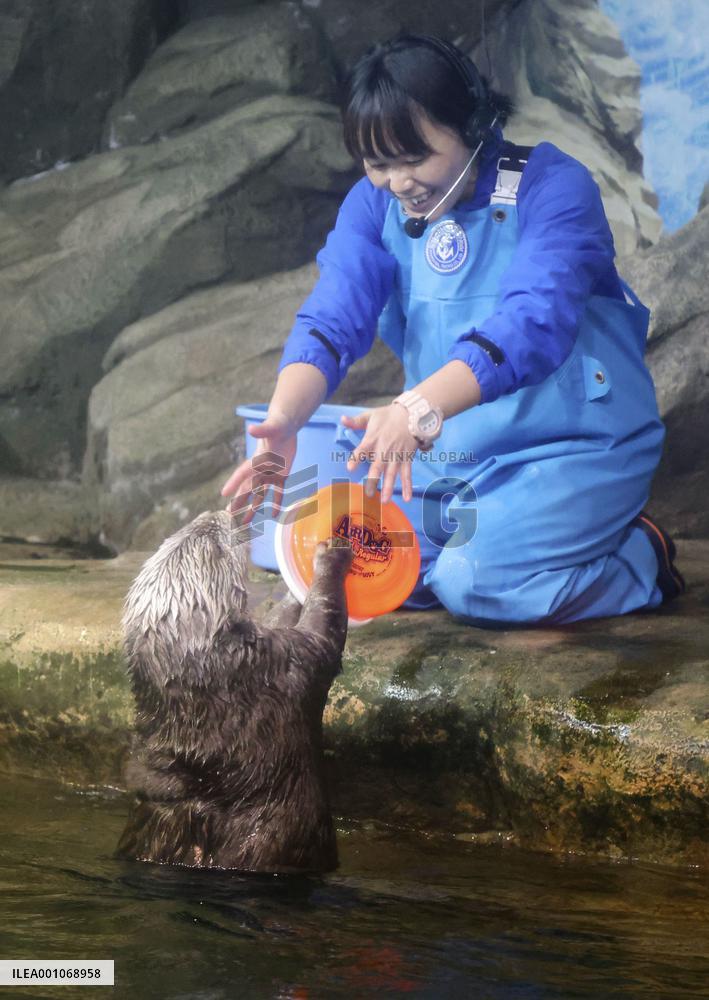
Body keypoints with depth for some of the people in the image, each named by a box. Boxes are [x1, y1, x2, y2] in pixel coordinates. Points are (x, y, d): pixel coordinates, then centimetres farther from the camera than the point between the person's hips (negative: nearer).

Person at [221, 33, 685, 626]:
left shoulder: (552, 186, -17)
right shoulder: (376, 205, 0)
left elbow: (533, 322, -33)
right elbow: (331, 320, -14)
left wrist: (417, 410, -48)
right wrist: (282, 421, -35)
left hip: (577, 449, -6)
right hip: (450, 456, 6)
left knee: (477, 581, -26)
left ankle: (642, 560, 1)